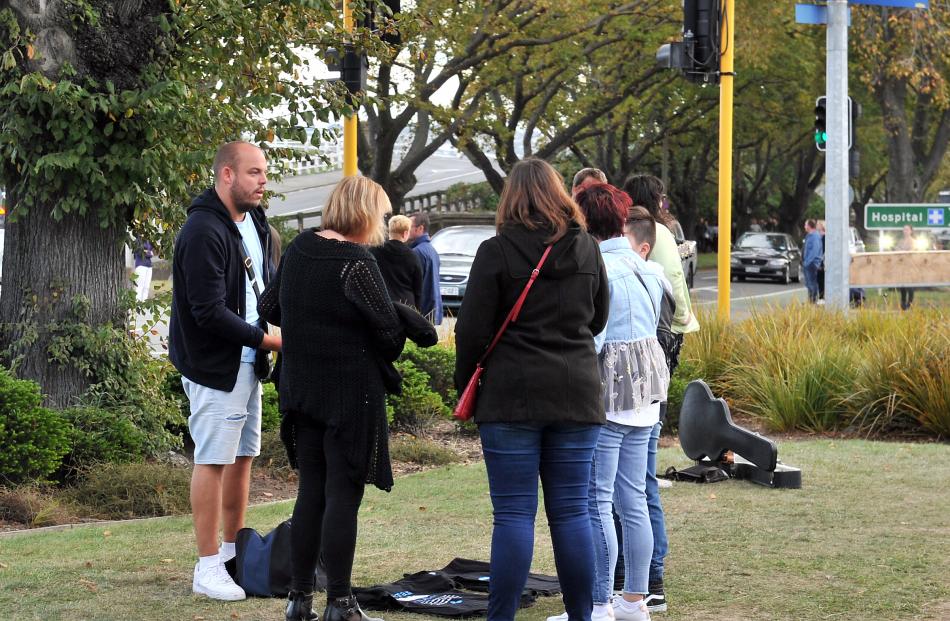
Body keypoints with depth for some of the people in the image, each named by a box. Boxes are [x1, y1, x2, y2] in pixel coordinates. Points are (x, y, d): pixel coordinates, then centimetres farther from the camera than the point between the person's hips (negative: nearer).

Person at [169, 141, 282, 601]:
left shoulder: (253, 220, 10)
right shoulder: (204, 231, -19)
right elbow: (210, 312, -23)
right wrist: (267, 338, -18)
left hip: (248, 361, 9)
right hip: (214, 365, -9)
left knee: (242, 456, 14)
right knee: (213, 460, -5)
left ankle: (234, 553, 26)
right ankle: (208, 568, 1)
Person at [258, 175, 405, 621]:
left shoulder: (299, 248, 5)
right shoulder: (357, 264, -17)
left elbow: (269, 308, 15)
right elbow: (389, 330, -16)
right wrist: (389, 355, 4)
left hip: (300, 388, 7)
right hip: (350, 392, -7)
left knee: (310, 491, 13)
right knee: (343, 494, -1)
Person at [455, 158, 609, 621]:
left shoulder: (497, 252, -7)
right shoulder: (586, 248, 6)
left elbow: (473, 328, -6)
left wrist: (465, 382, 8)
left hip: (512, 395, -4)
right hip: (577, 393, 4)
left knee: (513, 513, -1)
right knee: (571, 511, 8)